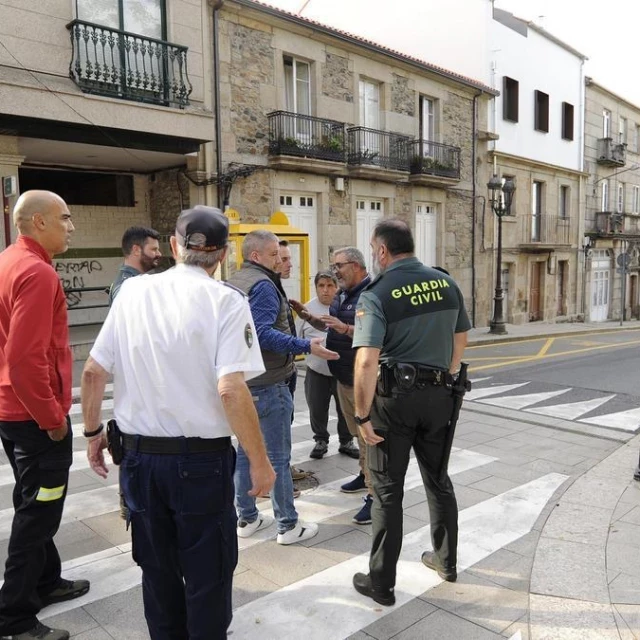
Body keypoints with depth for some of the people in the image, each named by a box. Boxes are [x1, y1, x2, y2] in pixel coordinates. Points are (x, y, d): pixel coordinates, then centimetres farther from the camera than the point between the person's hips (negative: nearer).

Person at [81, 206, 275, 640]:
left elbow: (93, 372, 3)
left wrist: (93, 432, 18)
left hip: (139, 455, 5)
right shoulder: (225, 301, -12)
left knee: (157, 570, 22)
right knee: (207, 575, 14)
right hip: (201, 459, -4)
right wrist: (260, 462, -12)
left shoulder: (132, 291, 0)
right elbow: (231, 390, -22)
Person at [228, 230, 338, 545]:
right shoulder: (262, 285, -17)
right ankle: (288, 525, 11)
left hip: (242, 381, 9)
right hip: (267, 383, -9)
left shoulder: (232, 283, 12)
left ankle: (246, 518, 27)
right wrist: (306, 346, -32)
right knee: (278, 456, 1)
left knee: (245, 450, 16)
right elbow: (263, 334, -28)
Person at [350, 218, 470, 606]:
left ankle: (382, 583, 17)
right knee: (438, 479, 21)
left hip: (395, 396, -5)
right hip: (439, 394, 5)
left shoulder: (377, 294, -13)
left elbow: (366, 361, -22)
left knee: (388, 490, 6)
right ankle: (446, 561, 38)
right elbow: (461, 339, 13)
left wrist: (363, 415, -14)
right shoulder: (446, 283, 4)